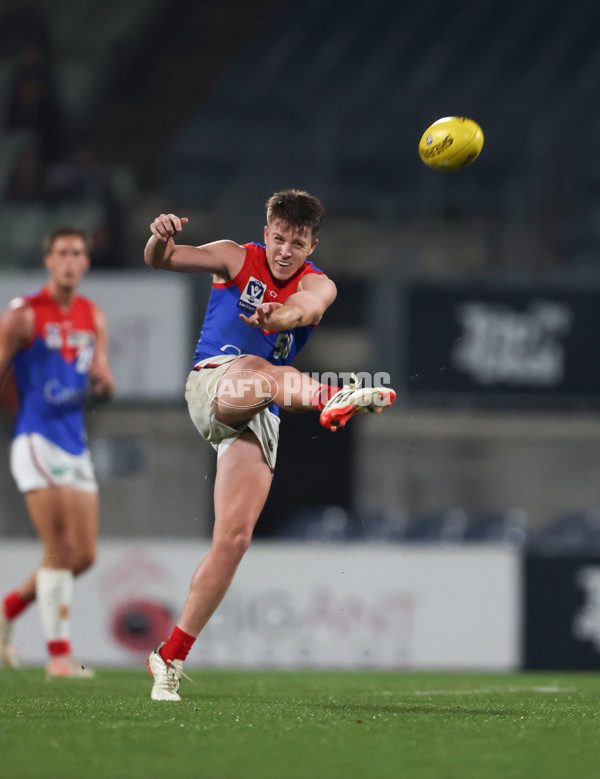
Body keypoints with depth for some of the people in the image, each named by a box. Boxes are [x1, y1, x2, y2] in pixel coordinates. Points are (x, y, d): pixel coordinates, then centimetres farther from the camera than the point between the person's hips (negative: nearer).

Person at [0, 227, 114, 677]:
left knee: (84, 556, 6)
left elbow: (103, 383, 11)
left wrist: (104, 380, -10)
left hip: (76, 444, 7)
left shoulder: (93, 317, 12)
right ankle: (59, 653, -10)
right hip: (37, 439, -7)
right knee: (60, 551, -15)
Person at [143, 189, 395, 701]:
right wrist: (161, 240, -32)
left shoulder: (318, 285, 8)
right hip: (210, 385, -3)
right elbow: (162, 260, -6)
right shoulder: (237, 260, 6)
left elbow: (306, 306, -18)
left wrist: (278, 315, -42)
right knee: (254, 370, -38)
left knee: (234, 538, -8)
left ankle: (172, 657, -1)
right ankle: (331, 399, -71)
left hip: (257, 422, 3)